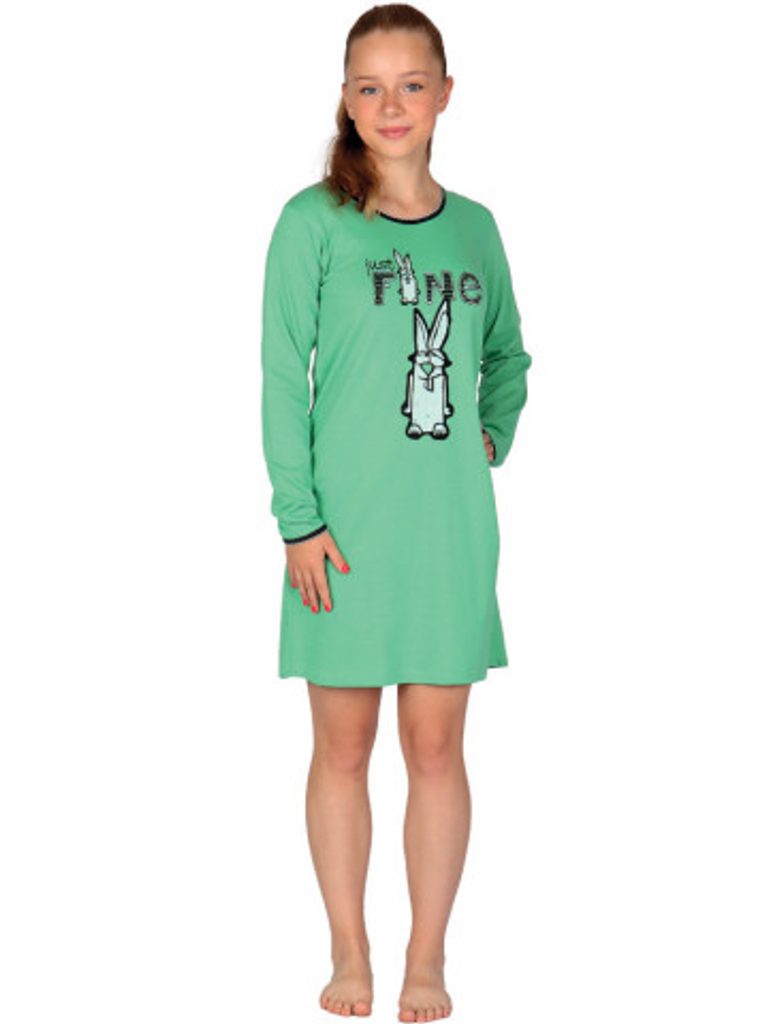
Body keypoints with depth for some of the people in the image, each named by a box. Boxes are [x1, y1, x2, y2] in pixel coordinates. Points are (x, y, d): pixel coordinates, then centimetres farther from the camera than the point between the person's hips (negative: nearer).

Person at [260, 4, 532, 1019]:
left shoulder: (474, 227, 8)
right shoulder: (314, 222, -4)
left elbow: (506, 355, 23)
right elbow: (282, 378, -6)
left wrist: (493, 434, 5)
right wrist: (298, 519, -11)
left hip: (449, 522, 3)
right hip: (346, 522, -3)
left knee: (437, 743, 7)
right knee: (344, 745, 6)